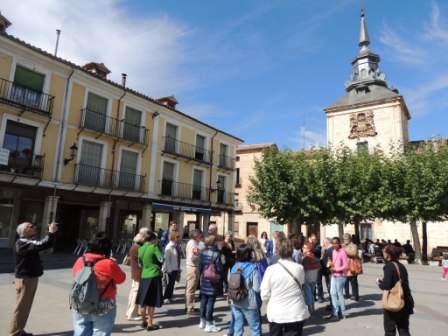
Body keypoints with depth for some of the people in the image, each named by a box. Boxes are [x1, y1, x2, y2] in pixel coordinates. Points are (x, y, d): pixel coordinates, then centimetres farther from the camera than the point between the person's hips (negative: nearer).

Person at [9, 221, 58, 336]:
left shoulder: (29, 242, 13)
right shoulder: (22, 243, -21)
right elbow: (42, 245, -32)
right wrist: (51, 232, -25)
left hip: (32, 278, 10)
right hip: (25, 279, -10)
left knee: (26, 306, 17)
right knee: (21, 307, -1)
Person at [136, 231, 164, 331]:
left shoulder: (140, 249, 6)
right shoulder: (154, 247, -12)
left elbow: (141, 262, 15)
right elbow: (161, 259, -13)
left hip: (144, 276, 6)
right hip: (154, 276, -6)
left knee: (144, 300, 14)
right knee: (152, 301, 2)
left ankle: (144, 322, 26)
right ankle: (150, 324, 8)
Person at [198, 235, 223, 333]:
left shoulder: (202, 252, 1)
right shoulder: (216, 253, -16)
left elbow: (200, 266, 5)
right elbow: (219, 268, -15)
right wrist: (221, 276, 3)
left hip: (204, 280, 6)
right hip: (213, 281, -6)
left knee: (203, 301, 15)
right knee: (210, 302, 1)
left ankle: (202, 321, 27)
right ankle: (209, 324, 7)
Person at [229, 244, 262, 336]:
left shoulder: (235, 267, -1)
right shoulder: (253, 268, -15)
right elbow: (257, 288, -17)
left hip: (235, 302, 5)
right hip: (249, 303, -5)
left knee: (238, 328, 14)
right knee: (255, 328, 12)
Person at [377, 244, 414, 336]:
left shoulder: (388, 266, -16)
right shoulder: (401, 266, 7)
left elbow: (386, 285, -22)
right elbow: (402, 283, 10)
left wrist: (379, 283, -3)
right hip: (406, 302, 7)